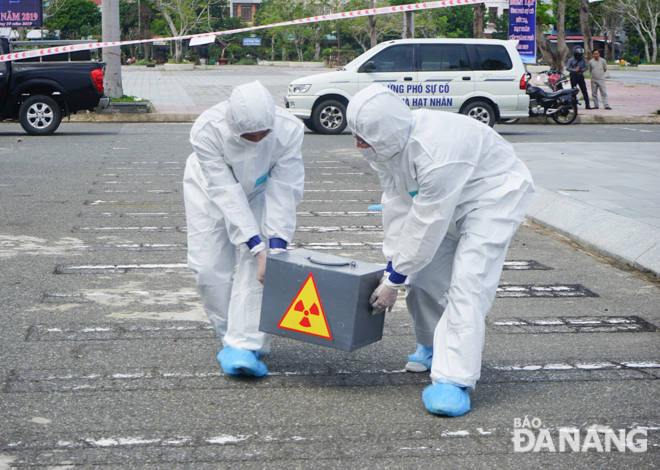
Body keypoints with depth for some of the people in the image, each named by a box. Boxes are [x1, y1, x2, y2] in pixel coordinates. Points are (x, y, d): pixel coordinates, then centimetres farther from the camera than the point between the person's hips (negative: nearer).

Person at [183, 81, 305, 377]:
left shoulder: (289, 130, -33)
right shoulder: (206, 131, -36)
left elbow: (283, 192, -26)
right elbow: (227, 193, -34)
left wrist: (277, 246, -33)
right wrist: (256, 246, -37)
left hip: (261, 189, 0)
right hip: (210, 188, 0)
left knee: (255, 268, -18)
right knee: (209, 269, -9)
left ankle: (245, 346, -20)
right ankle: (231, 338, 9)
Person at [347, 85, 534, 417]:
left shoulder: (437, 154, -40)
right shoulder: (384, 146, -13)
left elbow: (427, 225, -32)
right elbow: (397, 206, -6)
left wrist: (394, 280, -23)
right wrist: (392, 264, -10)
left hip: (495, 194, -8)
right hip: (446, 199, 8)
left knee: (467, 283, -21)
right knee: (422, 277, 8)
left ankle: (453, 381, -24)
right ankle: (432, 346, 35)